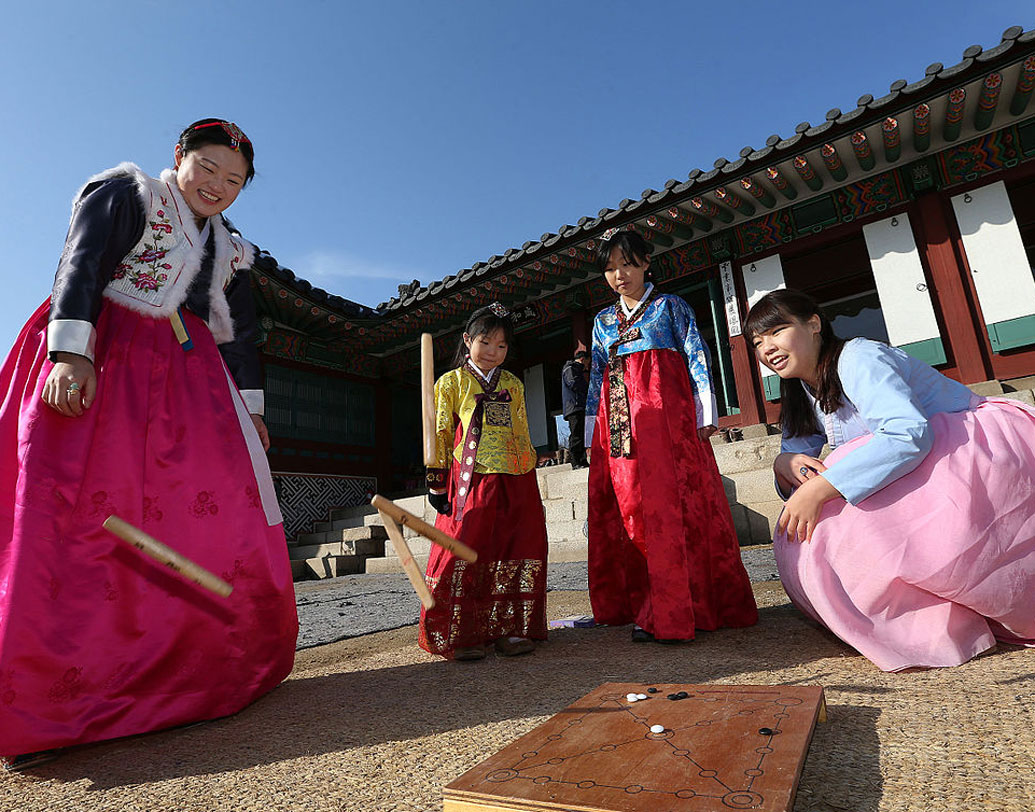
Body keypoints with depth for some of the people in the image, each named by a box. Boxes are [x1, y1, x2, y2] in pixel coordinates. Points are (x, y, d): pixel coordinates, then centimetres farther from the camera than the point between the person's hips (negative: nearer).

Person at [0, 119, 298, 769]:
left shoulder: (229, 247, 22)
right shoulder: (127, 193, 6)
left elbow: (240, 331, 20)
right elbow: (81, 267, -9)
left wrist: (249, 407, 15)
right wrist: (72, 350, -23)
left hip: (187, 379, 6)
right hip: (98, 363, -5)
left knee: (228, 507, -4)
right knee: (76, 509, -11)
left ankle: (207, 667, 8)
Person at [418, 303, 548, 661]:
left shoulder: (513, 385, 16)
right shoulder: (451, 382, 5)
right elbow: (440, 434, 3)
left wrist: (529, 474, 16)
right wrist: (437, 482, -1)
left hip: (515, 483, 4)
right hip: (471, 481, -4)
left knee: (517, 555, 4)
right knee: (464, 556, -5)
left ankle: (509, 629, 17)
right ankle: (459, 636, 10)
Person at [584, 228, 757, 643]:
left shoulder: (670, 306, 11)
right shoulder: (603, 321, 22)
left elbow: (696, 358, 4)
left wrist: (705, 415, -6)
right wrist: (592, 432, 13)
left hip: (664, 410, -4)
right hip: (618, 420, 4)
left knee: (672, 501, -12)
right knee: (626, 508, 0)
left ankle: (671, 613, -7)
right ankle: (643, 605, 9)